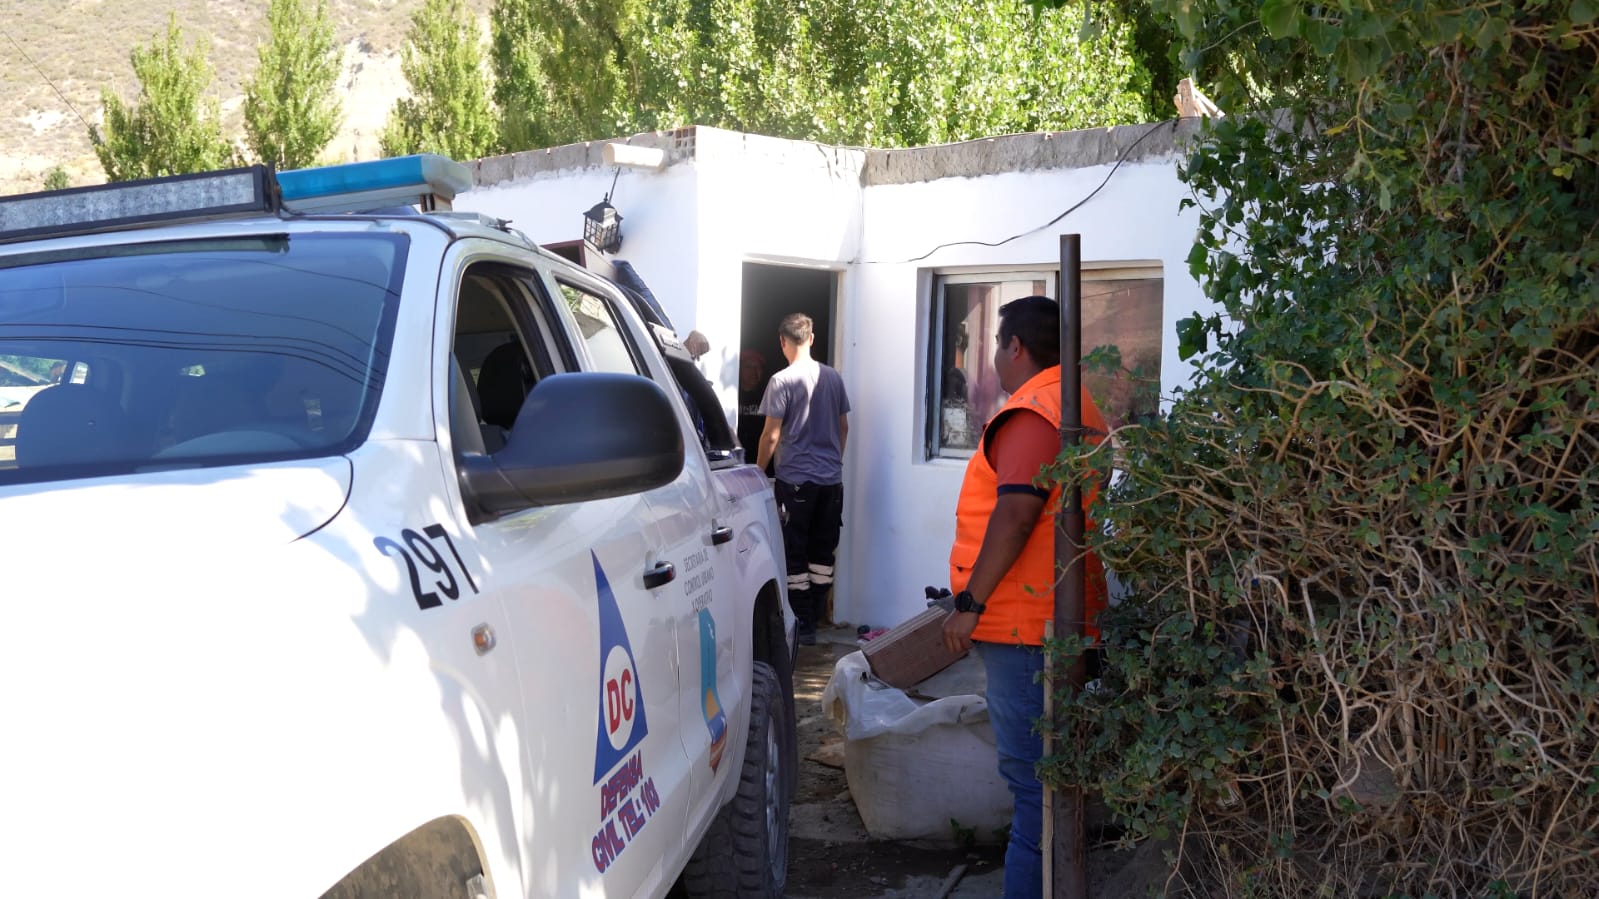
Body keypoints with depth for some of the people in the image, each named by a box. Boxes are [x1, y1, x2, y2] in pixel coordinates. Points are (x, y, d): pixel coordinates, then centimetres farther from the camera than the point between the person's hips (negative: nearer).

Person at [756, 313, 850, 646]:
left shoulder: (782, 381, -12)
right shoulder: (833, 377, 6)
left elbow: (771, 435, -11)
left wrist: (758, 471, 1)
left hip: (795, 479, -5)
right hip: (832, 479, 5)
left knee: (794, 555, 1)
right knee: (822, 552, 12)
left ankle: (802, 625, 1)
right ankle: (816, 616, 18)